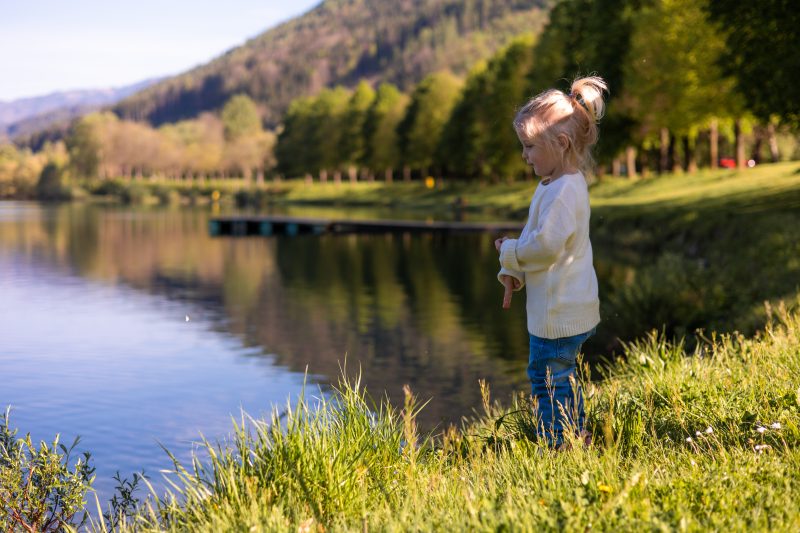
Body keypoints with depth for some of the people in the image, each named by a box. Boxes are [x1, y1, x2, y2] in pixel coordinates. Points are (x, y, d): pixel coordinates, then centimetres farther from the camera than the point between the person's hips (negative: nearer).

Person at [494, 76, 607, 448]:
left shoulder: (564, 191, -21)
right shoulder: (555, 185, 12)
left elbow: (545, 245, -27)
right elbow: (537, 237, 19)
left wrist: (509, 252, -10)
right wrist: (513, 272, 9)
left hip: (558, 312, -11)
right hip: (560, 306, 11)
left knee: (547, 379, -2)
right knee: (560, 376, 21)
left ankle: (559, 443, 6)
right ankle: (577, 438, 33)